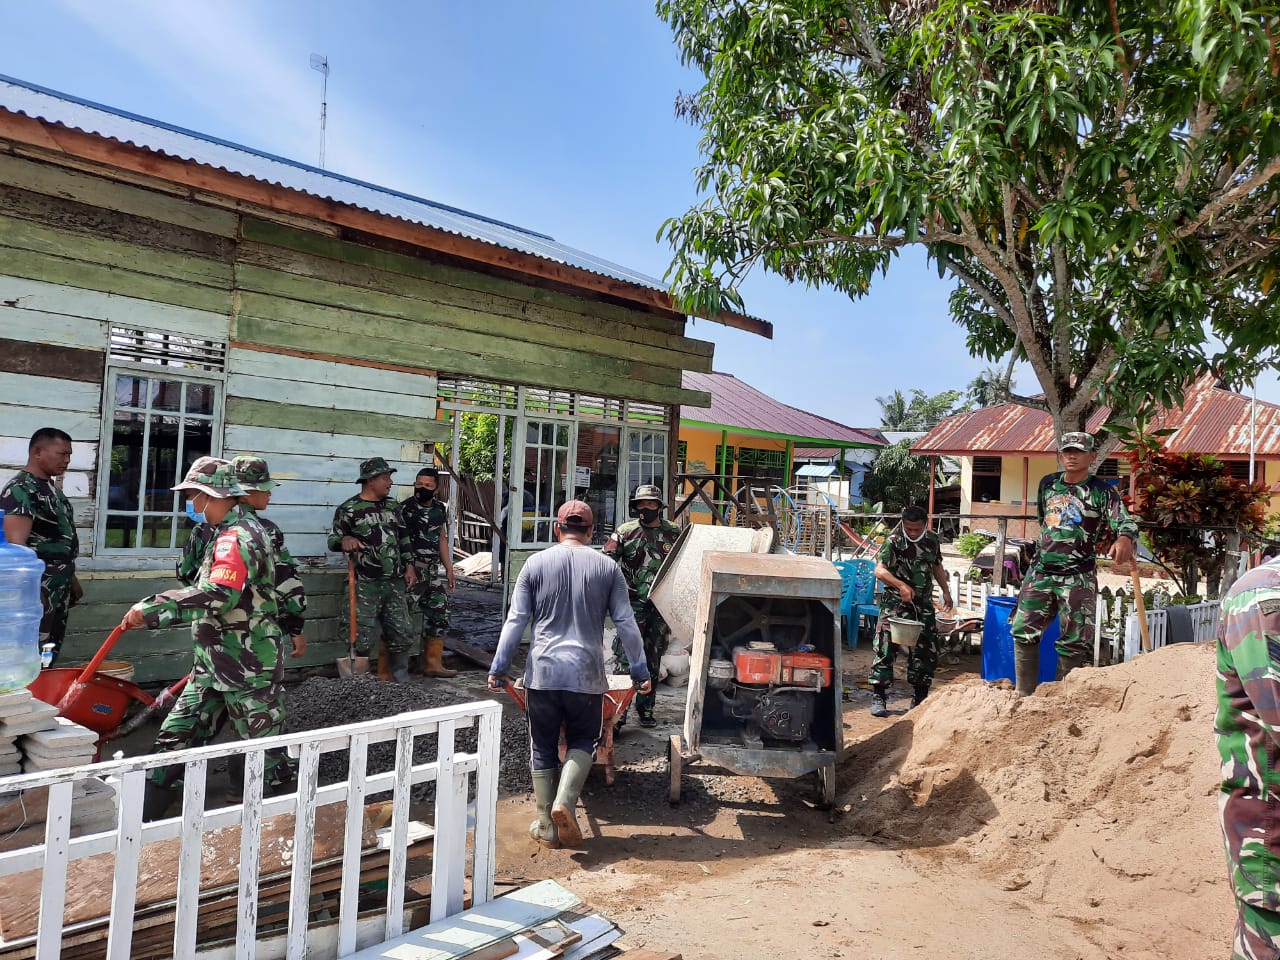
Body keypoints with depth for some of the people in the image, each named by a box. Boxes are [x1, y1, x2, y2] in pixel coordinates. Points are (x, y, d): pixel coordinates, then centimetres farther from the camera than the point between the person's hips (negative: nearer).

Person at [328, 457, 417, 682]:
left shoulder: (393, 506, 13)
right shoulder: (349, 509, -5)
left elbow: (403, 539, 19)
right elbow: (333, 539, -1)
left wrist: (409, 566, 10)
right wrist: (344, 540, -24)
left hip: (395, 582, 5)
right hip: (365, 585, -5)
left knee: (402, 633, 9)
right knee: (361, 637, -2)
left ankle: (401, 679, 24)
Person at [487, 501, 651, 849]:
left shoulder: (536, 564, 2)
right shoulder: (607, 567, 2)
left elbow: (516, 621, 1)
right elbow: (626, 624, 3)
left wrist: (499, 667, 7)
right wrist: (640, 670, 10)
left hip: (542, 671, 0)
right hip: (587, 674, 0)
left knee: (543, 748, 14)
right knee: (582, 741, 18)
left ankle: (546, 827, 19)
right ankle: (564, 801, -3)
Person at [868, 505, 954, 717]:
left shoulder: (932, 540, 6)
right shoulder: (893, 541, -12)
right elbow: (879, 570, -20)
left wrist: (946, 590, 13)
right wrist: (901, 585, -34)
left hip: (923, 603, 5)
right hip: (895, 602, -5)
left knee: (927, 650, 9)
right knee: (886, 648, -10)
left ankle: (920, 698, 24)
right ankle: (878, 697, -3)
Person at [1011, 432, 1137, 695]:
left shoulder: (1102, 491, -7)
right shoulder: (1048, 484, 7)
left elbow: (1125, 522, -21)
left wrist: (1124, 539, -43)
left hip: (1078, 577, -4)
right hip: (1040, 571, 5)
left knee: (1074, 643, 1)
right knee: (1023, 632, 4)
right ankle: (1024, 695, 15)